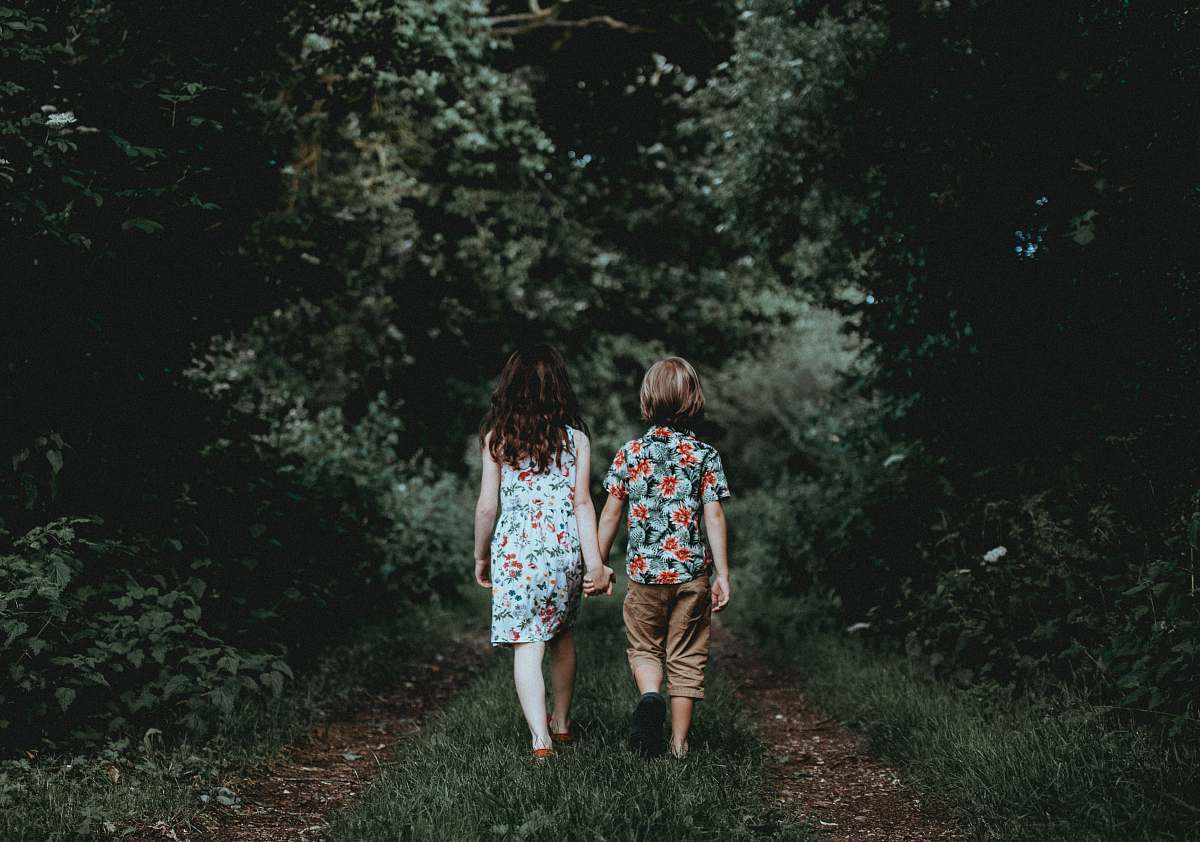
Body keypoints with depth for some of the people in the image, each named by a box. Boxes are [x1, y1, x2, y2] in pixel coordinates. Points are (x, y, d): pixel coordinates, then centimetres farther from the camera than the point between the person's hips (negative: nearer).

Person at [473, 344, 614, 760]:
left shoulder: (497, 437, -2)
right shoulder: (575, 437, 1)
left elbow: (487, 505, -2)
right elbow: (582, 503, -4)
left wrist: (481, 557, 11)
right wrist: (595, 562, -3)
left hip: (515, 550, -2)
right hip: (565, 549, 2)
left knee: (526, 645, -2)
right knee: (561, 636, 21)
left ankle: (541, 738, -13)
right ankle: (561, 723, 35)